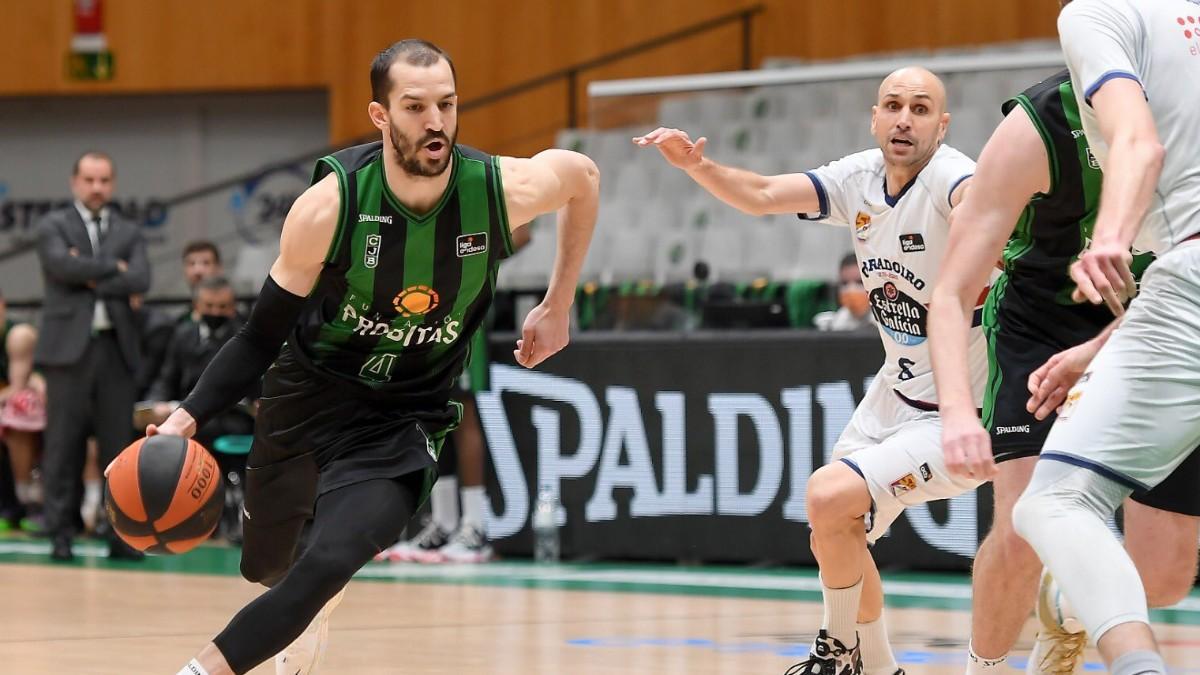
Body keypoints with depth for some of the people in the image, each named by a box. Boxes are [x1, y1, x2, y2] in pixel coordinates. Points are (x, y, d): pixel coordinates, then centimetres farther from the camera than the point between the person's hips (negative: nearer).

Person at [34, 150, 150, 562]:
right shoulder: (54, 226, 7)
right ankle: (60, 534, 1)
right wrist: (113, 268, -5)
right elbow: (63, 265, -13)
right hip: (69, 346, -3)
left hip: (116, 347, 3)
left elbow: (140, 280, -1)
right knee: (64, 445, -3)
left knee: (118, 444, 1)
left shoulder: (129, 232, 16)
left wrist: (91, 278, -8)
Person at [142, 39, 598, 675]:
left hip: (405, 420, -1)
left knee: (326, 568, -26)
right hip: (307, 394, 1)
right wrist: (188, 416, -27)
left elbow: (582, 175, 5)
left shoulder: (504, 190, -20)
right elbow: (262, 336, -14)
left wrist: (557, 306, 8)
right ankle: (315, 614, 58)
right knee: (266, 567, 20)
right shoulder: (330, 205, -23)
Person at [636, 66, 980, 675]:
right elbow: (761, 195, 6)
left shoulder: (946, 178, -24)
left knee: (829, 495, -23)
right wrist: (697, 167, -12)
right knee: (836, 535, 18)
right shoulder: (861, 177, -1)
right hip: (896, 392, 9)